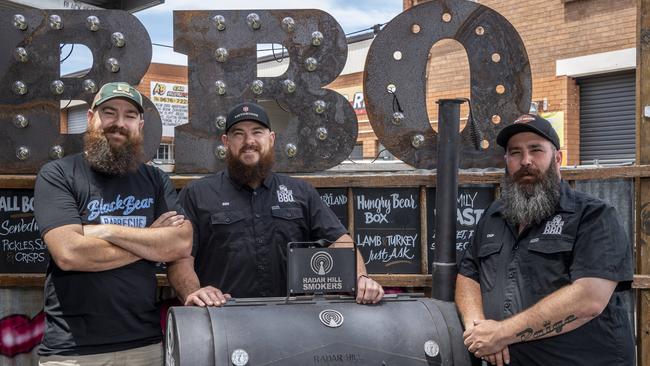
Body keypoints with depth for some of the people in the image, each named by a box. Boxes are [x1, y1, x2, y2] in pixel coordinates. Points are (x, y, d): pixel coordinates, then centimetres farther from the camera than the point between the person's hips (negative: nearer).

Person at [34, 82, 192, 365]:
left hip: (145, 341, 4)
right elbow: (69, 252, -18)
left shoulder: (155, 180, 7)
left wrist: (106, 230, -14)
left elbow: (182, 244, -7)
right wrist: (150, 240, -8)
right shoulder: (57, 174, -4)